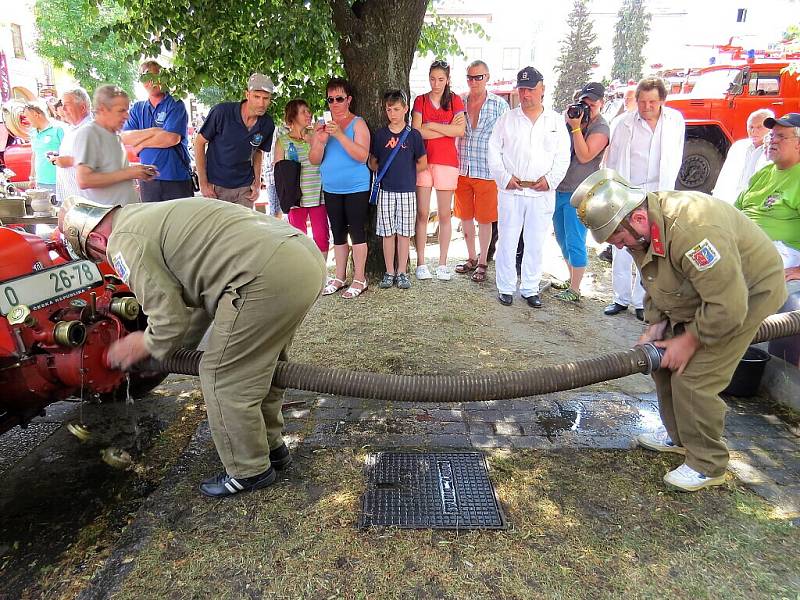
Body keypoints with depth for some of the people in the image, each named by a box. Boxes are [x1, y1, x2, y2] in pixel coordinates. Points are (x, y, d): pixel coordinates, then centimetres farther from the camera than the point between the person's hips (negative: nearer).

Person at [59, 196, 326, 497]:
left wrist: (144, 344, 19)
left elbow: (170, 322, -2)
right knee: (259, 362, 27)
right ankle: (271, 446, 43)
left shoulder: (124, 242, 0)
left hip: (269, 275, -10)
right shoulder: (152, 214, 29)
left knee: (222, 378, 7)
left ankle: (249, 472, 25)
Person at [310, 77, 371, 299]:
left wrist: (339, 135, -25)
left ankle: (359, 279, 5)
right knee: (338, 233, 10)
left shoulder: (357, 123, -5)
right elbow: (314, 160, 4)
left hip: (356, 188, -5)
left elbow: (362, 156, -18)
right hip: (331, 189, 5)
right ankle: (340, 277, 20)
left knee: (357, 232, -3)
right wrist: (320, 141, -15)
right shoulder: (322, 125, 9)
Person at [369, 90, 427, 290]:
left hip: (407, 190, -1)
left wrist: (405, 171, 4)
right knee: (387, 232, 4)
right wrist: (387, 171, 0)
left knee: (404, 232, 3)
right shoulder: (380, 134, 6)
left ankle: (402, 272, 12)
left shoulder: (413, 134, 1)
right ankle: (389, 272, 13)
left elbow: (422, 164, 5)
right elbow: (372, 163, 11)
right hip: (386, 190, 1)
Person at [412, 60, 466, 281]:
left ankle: (442, 264, 10)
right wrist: (448, 128, -8)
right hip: (423, 161, 0)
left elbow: (461, 131, -7)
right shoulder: (420, 100, 8)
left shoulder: (455, 100, 8)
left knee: (445, 215, 3)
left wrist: (432, 126, -9)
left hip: (447, 162, 0)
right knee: (422, 213, -1)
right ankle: (420, 263, 6)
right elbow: (417, 132, -6)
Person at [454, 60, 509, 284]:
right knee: (465, 216, 12)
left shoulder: (499, 105, -3)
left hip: (487, 171, -4)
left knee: (484, 219, 4)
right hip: (461, 170, 4)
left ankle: (482, 263, 17)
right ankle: (471, 258, 27)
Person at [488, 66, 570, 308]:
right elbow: (494, 152, 4)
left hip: (542, 193, 1)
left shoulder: (556, 121, 9)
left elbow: (563, 156, 8)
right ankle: (506, 288, 14)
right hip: (510, 191, -1)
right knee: (507, 241, 2)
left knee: (536, 244, 6)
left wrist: (551, 179, -7)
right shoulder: (507, 119, 7)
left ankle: (530, 289, 18)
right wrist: (504, 177, -7)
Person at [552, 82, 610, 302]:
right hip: (559, 189, 7)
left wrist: (576, 127, -20)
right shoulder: (570, 118, 11)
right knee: (562, 239, 16)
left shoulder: (601, 128, -7)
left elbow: (584, 156, -19)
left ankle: (574, 290, 4)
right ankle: (571, 279, 32)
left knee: (575, 243, -6)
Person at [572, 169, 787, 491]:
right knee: (665, 362, 10)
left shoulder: (692, 231, -39)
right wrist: (656, 325, -1)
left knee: (694, 378, -11)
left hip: (747, 292, -9)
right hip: (699, 293, 9)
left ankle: (708, 465, 10)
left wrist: (688, 342, -22)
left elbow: (728, 306, -35)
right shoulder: (640, 227, -8)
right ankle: (678, 436, 31)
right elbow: (654, 283, 8)